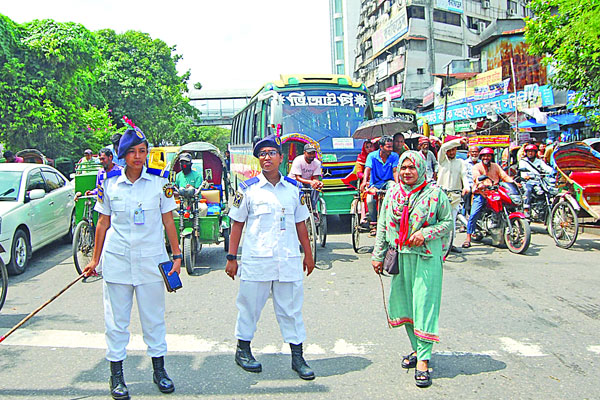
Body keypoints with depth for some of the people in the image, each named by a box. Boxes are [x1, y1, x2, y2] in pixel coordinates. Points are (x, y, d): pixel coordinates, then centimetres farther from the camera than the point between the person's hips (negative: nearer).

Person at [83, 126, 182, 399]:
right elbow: (103, 222, 8)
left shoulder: (159, 182, -1)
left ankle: (159, 370, 24)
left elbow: (168, 221, 3)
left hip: (151, 259, -1)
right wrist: (95, 259, 10)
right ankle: (116, 374, 22)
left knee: (153, 317, 9)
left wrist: (176, 255, 0)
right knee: (116, 320, 8)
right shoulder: (109, 183, 2)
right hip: (116, 260, 1)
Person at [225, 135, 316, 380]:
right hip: (255, 259, -2)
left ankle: (297, 357, 18)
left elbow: (300, 223, 14)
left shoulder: (293, 188, 8)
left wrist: (308, 254, 15)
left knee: (291, 308, 7)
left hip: (288, 260, 2)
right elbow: (237, 224, 3)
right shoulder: (248, 189, 0)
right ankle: (243, 350, 29)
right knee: (249, 305, 9)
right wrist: (231, 257, 0)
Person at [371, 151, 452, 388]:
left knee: (425, 304, -6)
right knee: (402, 303, 11)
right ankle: (417, 349, 29)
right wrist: (378, 255, 10)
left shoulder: (435, 194, -3)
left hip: (426, 257, -5)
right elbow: (382, 226, 12)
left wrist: (425, 233, -15)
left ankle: (423, 360, 0)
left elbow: (448, 223, 1)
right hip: (399, 257, 5)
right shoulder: (391, 194, 9)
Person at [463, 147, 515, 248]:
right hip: (480, 193, -3)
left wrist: (514, 183, -10)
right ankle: (468, 238, -10)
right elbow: (477, 177, -15)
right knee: (473, 215, -16)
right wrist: (481, 184, -37)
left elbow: (504, 176, 7)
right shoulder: (477, 167, 4)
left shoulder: (496, 166, 17)